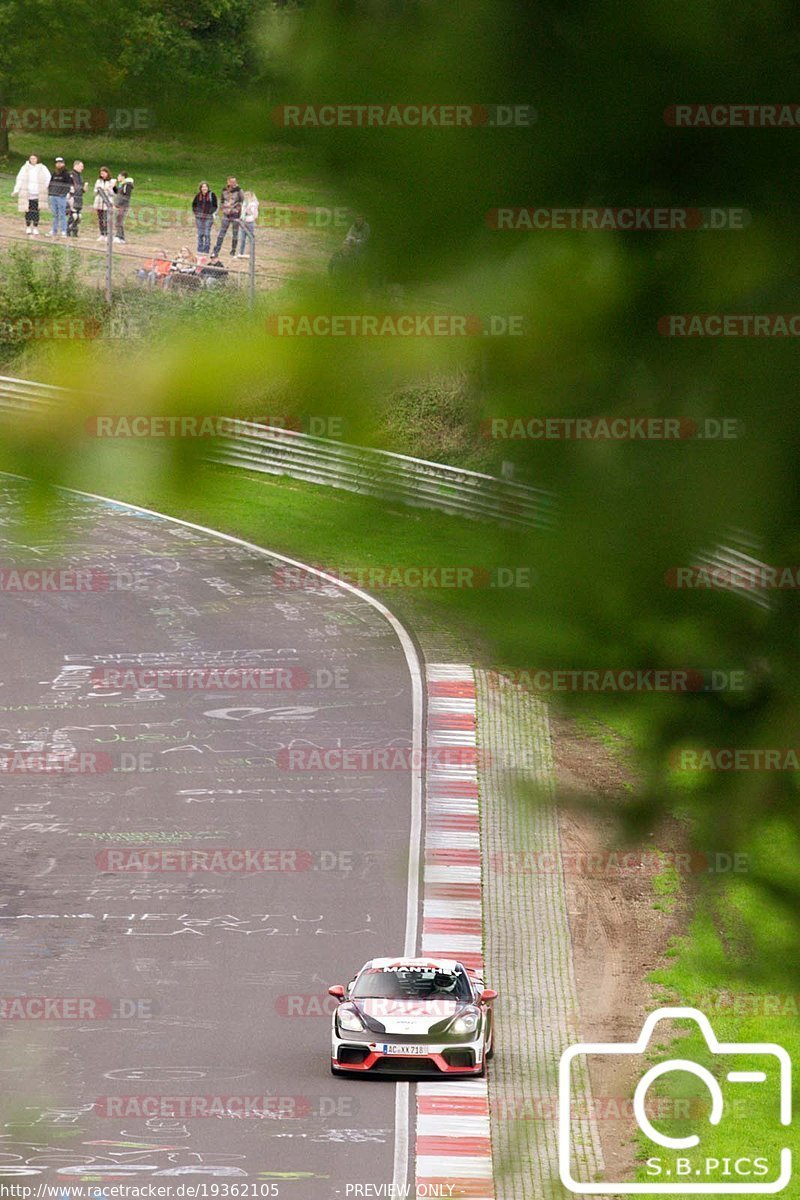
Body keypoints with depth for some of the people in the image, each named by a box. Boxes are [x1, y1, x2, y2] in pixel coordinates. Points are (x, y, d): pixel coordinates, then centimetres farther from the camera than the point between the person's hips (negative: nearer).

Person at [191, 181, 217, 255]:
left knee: (207, 234, -4)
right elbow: (194, 204, 18)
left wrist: (211, 212, -9)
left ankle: (206, 250, 1)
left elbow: (215, 206, 1)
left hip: (208, 217, -3)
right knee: (200, 234, 7)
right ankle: (200, 250, 14)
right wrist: (195, 212, 8)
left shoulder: (212, 195, -4)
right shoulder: (198, 196, 4)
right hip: (199, 217, 3)